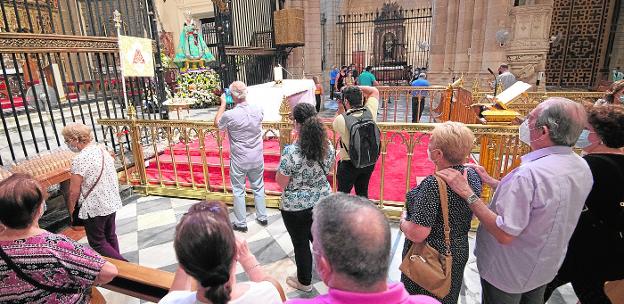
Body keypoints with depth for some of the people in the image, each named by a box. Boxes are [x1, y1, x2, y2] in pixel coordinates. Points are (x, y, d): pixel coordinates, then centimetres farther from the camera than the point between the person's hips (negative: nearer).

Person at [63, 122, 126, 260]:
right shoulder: (103, 150, 1)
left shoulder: (80, 159, -21)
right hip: (112, 202, 8)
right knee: (110, 237, 21)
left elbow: (74, 191, -16)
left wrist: (71, 210, -1)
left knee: (98, 243, 8)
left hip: (94, 207, -7)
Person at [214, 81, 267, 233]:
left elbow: (217, 122, 2)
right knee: (258, 187, 20)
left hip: (239, 160, -4)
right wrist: (243, 101, 18)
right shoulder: (258, 110, -10)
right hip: (257, 159, 4)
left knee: (238, 191, 12)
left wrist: (223, 103, 9)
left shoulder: (230, 115, -21)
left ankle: (241, 223, 24)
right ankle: (262, 217, 33)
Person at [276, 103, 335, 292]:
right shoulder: (327, 146, -9)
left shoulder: (291, 152, -27)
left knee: (301, 245, 16)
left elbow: (281, 182, -16)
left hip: (296, 207, -5)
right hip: (322, 202, 5)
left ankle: (304, 282, 38)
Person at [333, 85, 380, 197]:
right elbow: (375, 91, 4)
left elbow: (334, 125, 2)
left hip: (349, 164, -4)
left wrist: (340, 109, 1)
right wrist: (356, 88, -1)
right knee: (363, 193, 22)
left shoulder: (341, 120, -25)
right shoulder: (370, 112, -14)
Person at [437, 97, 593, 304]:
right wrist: (492, 182, 1)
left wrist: (467, 193, -32)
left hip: (510, 273, -7)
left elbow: (504, 234, -33)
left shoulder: (529, 173, -35)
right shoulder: (582, 167, -7)